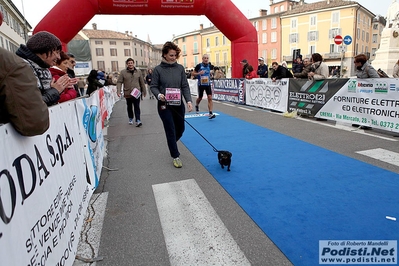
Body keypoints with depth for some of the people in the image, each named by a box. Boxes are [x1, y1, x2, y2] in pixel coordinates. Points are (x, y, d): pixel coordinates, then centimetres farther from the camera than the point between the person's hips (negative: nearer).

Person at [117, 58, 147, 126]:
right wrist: (118, 91, -16)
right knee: (129, 107, 14)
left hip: (137, 93, 0)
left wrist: (144, 91, 12)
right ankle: (130, 119, 29)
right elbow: (119, 82, -3)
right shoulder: (123, 72, -1)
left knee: (137, 107, -4)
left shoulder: (138, 71, 5)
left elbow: (142, 82, 9)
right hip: (127, 93, 1)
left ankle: (138, 120, -4)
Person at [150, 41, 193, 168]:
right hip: (164, 105, -3)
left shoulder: (180, 68, 2)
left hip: (179, 105, 4)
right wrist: (159, 95, -22)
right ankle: (175, 156, 14)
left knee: (180, 128, 14)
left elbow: (185, 86, -1)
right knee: (171, 130, -1)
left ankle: (171, 144, 46)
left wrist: (188, 100, -13)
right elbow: (153, 86, -2)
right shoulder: (158, 69, -4)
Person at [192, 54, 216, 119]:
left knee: (210, 98, -12)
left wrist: (211, 72, -1)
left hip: (208, 84, 2)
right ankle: (197, 106, 49)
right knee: (200, 98, 14)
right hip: (201, 84, -1)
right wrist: (199, 73, -20)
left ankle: (210, 113, -13)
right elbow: (193, 73, -3)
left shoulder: (210, 66, 0)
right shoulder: (199, 66, -10)